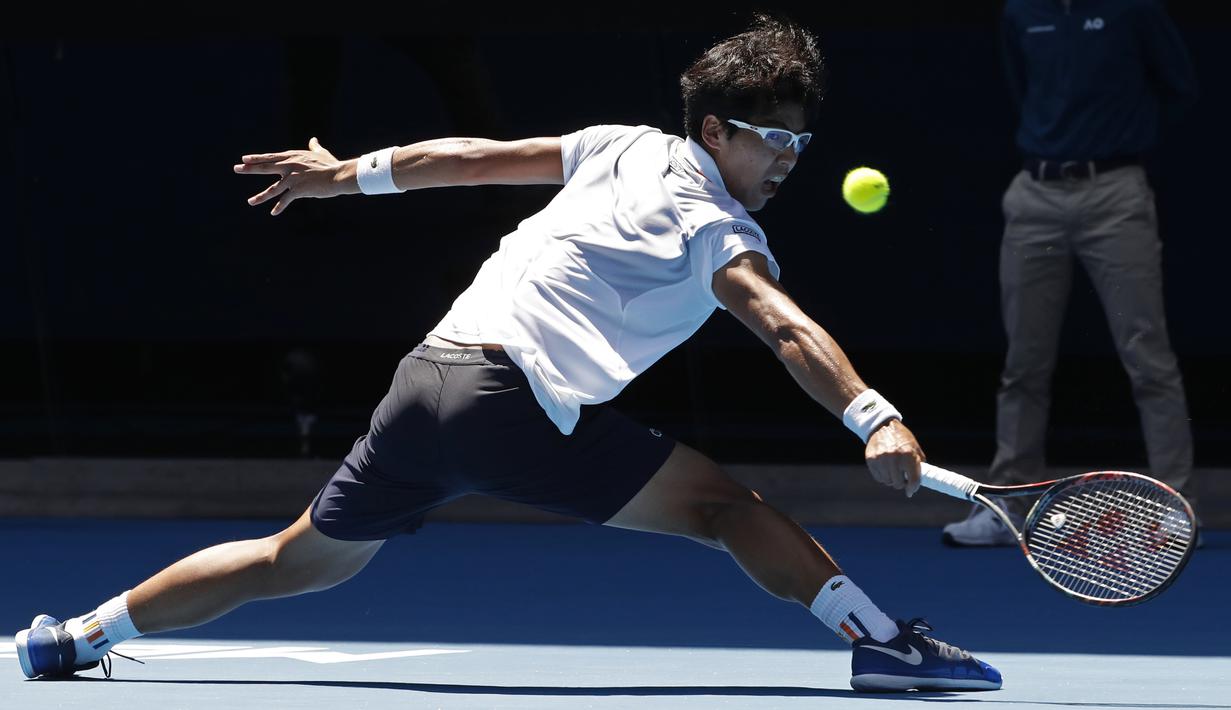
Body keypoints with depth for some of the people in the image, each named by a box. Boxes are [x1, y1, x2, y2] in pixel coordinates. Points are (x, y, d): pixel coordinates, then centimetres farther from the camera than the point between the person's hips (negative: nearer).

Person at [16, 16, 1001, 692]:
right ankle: (882, 638, -21)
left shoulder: (627, 147, 17)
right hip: (520, 396, -8)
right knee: (728, 506, -9)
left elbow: (480, 157, 23)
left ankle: (78, 635, 26)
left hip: (427, 371, 8)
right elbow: (791, 331, -20)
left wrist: (350, 173, 32)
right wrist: (877, 421, -32)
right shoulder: (720, 233, -4)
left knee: (295, 562, 21)